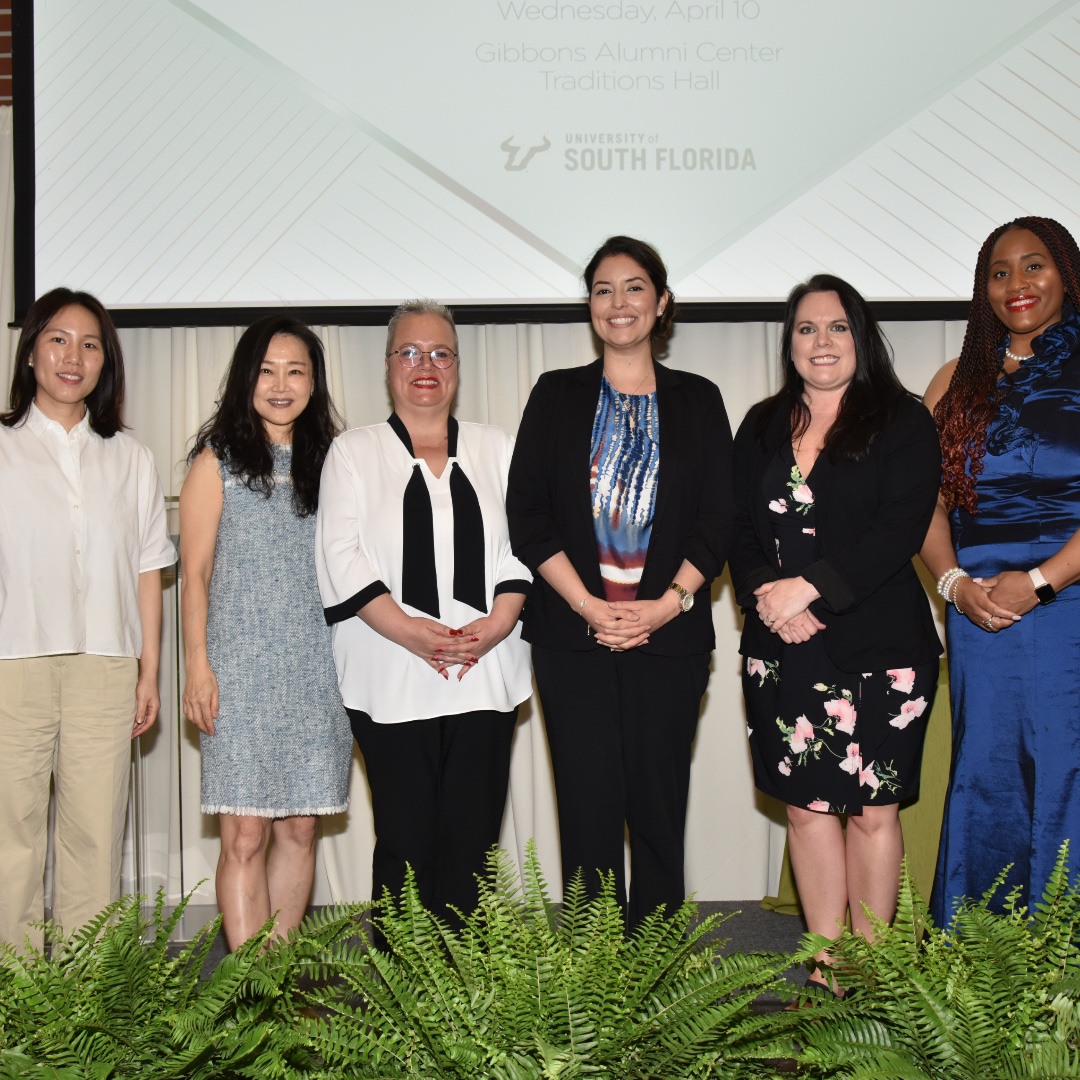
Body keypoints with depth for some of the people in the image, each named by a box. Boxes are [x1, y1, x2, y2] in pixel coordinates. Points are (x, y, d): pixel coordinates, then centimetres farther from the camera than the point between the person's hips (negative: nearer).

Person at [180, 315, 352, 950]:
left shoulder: (330, 461, 13)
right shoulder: (218, 462, 4)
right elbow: (195, 573, 2)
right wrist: (198, 667, -6)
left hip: (317, 672, 3)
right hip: (243, 672, -3)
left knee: (300, 830, 6)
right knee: (245, 836, -5)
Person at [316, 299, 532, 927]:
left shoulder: (497, 450, 16)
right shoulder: (352, 452, 11)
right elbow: (342, 554, -1)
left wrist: (500, 621, -10)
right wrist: (408, 629, -13)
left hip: (487, 673, 2)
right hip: (393, 680, -1)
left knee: (471, 841, 0)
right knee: (405, 843, -1)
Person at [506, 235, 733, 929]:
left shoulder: (698, 401, 11)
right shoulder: (558, 396, 10)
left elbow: (718, 519, 5)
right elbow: (527, 514, 2)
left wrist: (668, 602, -9)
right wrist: (589, 605, -9)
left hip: (670, 633, 0)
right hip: (573, 633, 0)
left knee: (659, 804, 1)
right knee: (589, 802, -1)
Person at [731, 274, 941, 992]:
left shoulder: (902, 423, 1)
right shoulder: (762, 428, 14)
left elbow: (900, 531, -10)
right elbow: (740, 531, 9)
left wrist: (808, 588, -16)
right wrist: (767, 595, -10)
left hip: (881, 647, -3)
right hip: (783, 652, 3)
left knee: (873, 810, 1)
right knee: (806, 805, 5)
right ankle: (826, 966, 15)